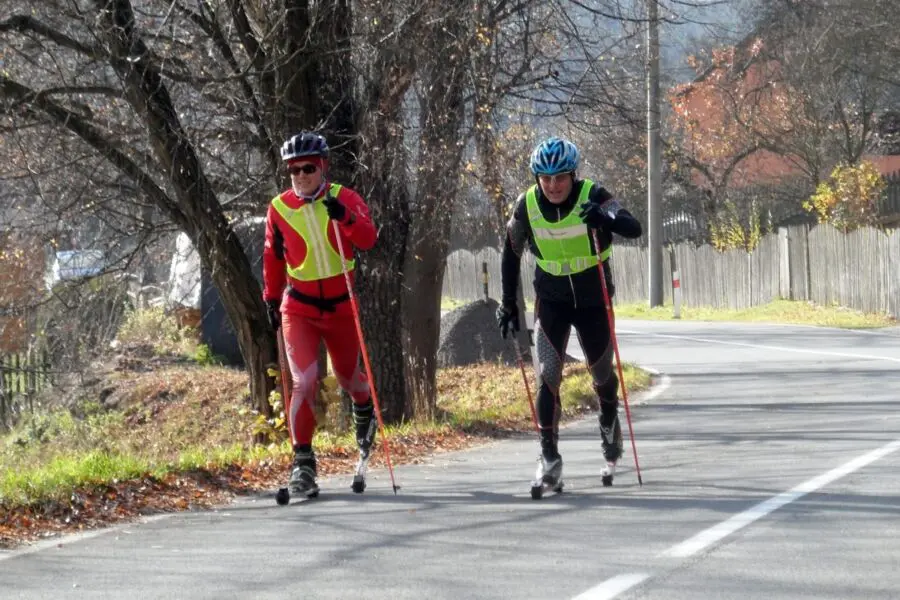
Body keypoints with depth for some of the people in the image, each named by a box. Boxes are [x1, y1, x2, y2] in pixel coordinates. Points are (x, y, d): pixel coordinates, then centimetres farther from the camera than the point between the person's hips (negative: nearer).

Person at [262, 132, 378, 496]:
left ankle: (364, 410, 53)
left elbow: (368, 240, -20)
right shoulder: (279, 208, -2)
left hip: (341, 304, 1)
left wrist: (345, 217, -38)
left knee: (347, 376, 17)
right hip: (298, 308, -1)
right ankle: (302, 461, -12)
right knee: (304, 380, -16)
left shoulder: (344, 198, -6)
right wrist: (271, 299, 16)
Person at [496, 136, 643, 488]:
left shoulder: (593, 197, -20)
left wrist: (606, 220, -55)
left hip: (594, 298, -1)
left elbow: (633, 228, -34)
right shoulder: (527, 206, -12)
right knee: (548, 376, -13)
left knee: (601, 371, 14)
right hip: (551, 298, 1)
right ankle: (549, 456, -11)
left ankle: (610, 421, 45)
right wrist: (508, 303, 3)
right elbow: (511, 254, 3)